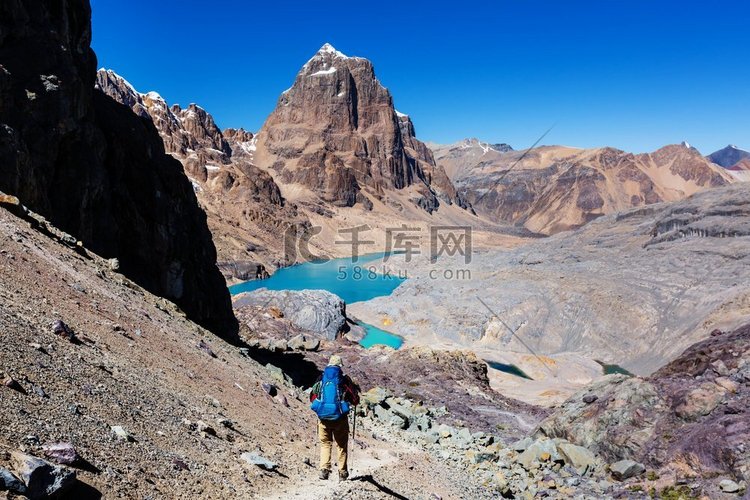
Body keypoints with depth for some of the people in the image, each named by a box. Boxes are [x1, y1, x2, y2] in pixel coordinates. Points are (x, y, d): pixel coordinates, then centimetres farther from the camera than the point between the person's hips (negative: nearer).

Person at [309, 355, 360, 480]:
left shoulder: (320, 379, 3)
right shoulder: (344, 379, -5)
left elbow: (312, 398, 12)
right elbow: (355, 401, 0)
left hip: (323, 417, 2)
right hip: (340, 418, -2)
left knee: (325, 444, 14)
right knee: (341, 445, 13)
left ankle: (324, 469, 1)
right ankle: (342, 472, 16)